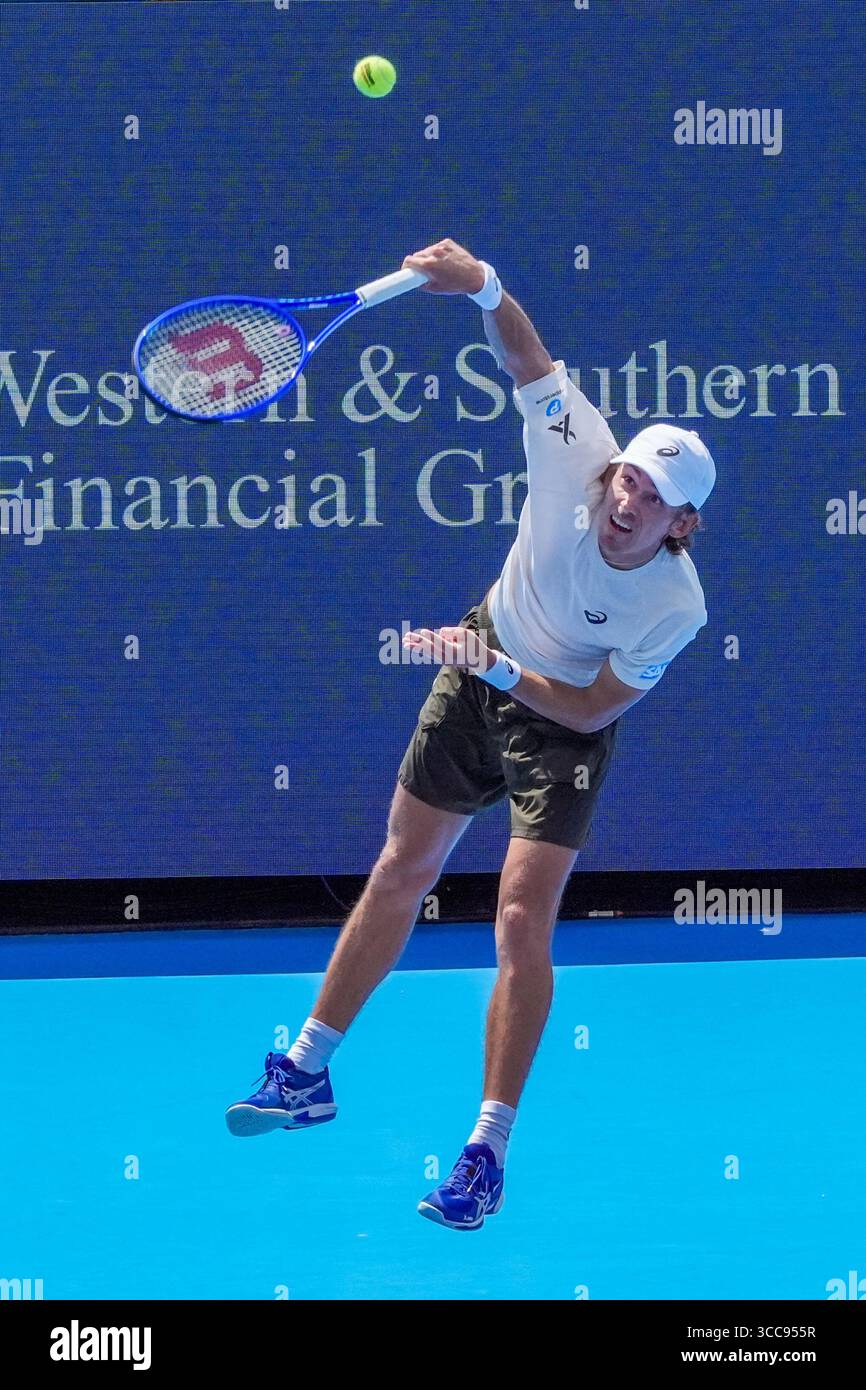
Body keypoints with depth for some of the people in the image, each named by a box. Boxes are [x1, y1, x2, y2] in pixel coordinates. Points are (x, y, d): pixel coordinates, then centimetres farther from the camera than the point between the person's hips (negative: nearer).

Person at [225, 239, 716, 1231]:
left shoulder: (676, 606, -30)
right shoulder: (577, 457, -26)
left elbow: (593, 709, -21)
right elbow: (523, 352, -19)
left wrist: (497, 669, -29)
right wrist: (483, 287, -38)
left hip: (560, 723, -4)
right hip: (480, 676, 4)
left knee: (522, 924, -15)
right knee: (400, 874, 14)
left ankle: (488, 1150, -7)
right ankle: (308, 1074, 28)